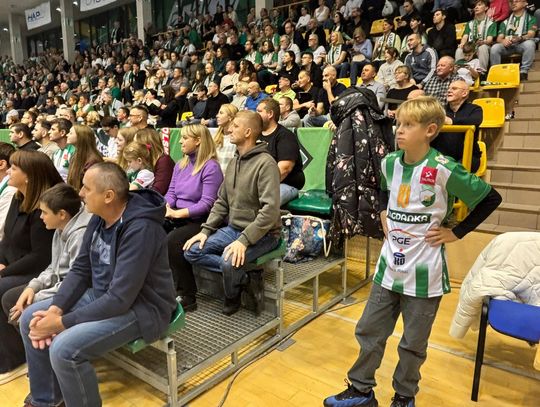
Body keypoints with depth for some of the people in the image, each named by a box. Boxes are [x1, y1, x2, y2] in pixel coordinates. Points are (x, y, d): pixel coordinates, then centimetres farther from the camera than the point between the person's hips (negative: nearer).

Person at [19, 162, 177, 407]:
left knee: (63, 349, -25)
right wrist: (55, 308, -10)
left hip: (140, 308, -9)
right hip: (102, 295, 9)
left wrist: (62, 322, -21)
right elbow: (80, 269, 5)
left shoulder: (140, 230, -29)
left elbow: (120, 300, -29)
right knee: (30, 319, 6)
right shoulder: (99, 218, -1)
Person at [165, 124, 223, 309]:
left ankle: (187, 297, -16)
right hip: (177, 218, 7)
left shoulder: (211, 167, -10)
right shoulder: (180, 165, 15)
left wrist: (177, 213, -22)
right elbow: (171, 193, 11)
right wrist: (165, 207, -12)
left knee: (172, 241, -30)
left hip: (199, 221, -7)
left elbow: (206, 203, -17)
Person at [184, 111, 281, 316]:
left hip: (261, 233, -8)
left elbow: (270, 210, -24)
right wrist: (206, 230, 1)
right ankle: (246, 278, -3)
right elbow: (221, 202, 14)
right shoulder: (233, 162, 11)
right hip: (233, 229, 8)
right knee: (192, 251, -5)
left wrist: (244, 240, -29)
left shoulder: (265, 163, -16)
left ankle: (232, 298, 3)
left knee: (229, 261, -31)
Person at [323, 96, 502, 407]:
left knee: (413, 343, 12)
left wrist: (455, 233, -7)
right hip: (389, 266, 5)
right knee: (369, 331, 13)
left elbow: (491, 199, -7)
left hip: (424, 272, -5)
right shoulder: (389, 163, 1)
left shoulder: (444, 170, -16)